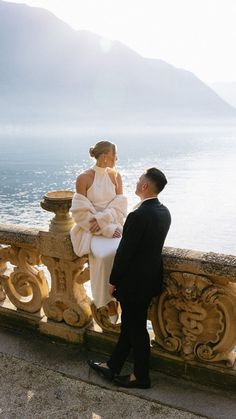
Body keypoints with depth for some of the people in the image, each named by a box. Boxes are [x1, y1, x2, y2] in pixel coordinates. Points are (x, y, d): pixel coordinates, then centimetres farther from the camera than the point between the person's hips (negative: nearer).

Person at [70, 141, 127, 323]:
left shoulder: (115, 175, 5)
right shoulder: (83, 178, -8)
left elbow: (120, 205, -1)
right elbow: (82, 212, -11)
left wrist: (102, 219, -17)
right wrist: (107, 229, -17)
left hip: (114, 225, 3)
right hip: (93, 228, -3)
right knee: (104, 255, -31)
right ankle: (111, 303, -16)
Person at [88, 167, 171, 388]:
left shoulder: (138, 216, -27)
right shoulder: (164, 212, 0)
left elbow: (124, 252, -20)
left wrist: (113, 281, -9)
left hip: (134, 282, -9)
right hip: (150, 278, 9)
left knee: (136, 329, 9)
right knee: (129, 325, 19)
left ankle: (141, 376, 27)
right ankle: (112, 366, 35)